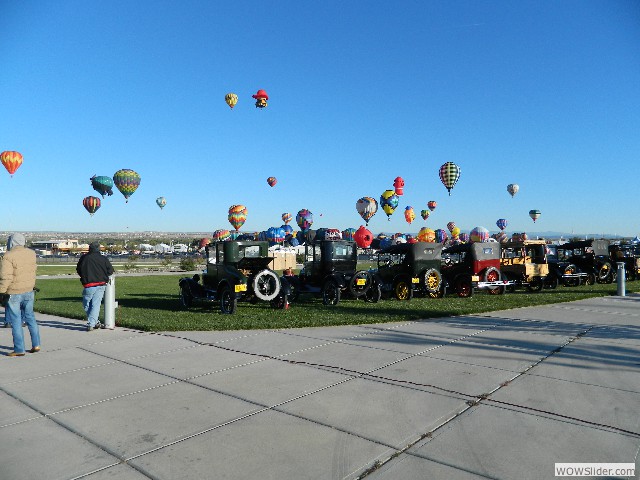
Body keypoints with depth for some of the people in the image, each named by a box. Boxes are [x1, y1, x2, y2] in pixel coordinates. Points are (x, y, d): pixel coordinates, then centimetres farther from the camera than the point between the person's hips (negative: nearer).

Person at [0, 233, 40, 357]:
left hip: (14, 294, -5)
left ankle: (19, 350, 8)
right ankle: (36, 344, 19)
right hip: (29, 291, 5)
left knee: (16, 321, 3)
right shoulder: (31, 254, 2)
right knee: (30, 317, 17)